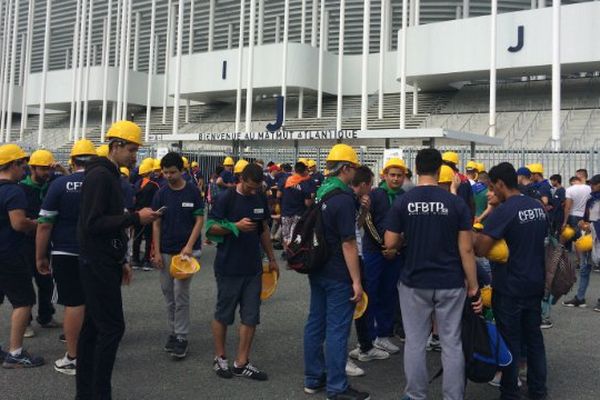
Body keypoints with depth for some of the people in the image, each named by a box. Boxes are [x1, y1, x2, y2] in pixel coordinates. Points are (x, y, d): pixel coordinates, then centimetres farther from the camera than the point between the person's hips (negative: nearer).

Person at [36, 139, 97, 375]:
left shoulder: (60, 184, -6)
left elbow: (45, 224, -6)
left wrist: (40, 256, 4)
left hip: (66, 254, -2)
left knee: (74, 304, 2)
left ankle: (72, 358, 9)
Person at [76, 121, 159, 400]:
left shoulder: (108, 175, 16)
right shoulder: (100, 176, -15)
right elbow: (92, 224, -22)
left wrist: (120, 260, 20)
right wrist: (136, 218, -21)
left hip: (102, 264, 10)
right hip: (98, 265, -10)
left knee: (93, 325, 12)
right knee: (112, 327, -7)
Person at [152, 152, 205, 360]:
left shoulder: (193, 191, -4)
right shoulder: (161, 194, 3)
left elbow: (199, 220, -5)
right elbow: (156, 224, 5)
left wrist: (189, 246, -14)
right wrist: (157, 252, -1)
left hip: (187, 250, -3)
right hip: (166, 251, 4)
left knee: (180, 293, -7)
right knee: (169, 294, 10)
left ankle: (182, 337, 0)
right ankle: (173, 332, 23)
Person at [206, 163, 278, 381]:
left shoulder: (261, 199, 7)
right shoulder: (226, 198, -9)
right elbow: (210, 228, -9)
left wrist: (272, 259, 17)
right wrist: (236, 226, -22)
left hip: (253, 267, 5)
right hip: (229, 267, -5)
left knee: (251, 316, 5)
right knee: (223, 314, 9)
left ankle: (242, 363, 15)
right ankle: (220, 357, 25)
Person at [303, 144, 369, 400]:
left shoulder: (320, 193, 7)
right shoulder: (344, 198, -19)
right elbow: (348, 244, -21)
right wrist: (356, 281, -18)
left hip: (317, 270, 9)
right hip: (338, 275, -9)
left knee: (315, 323, 14)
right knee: (337, 330, -1)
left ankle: (313, 379, 25)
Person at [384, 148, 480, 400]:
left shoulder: (402, 203, -5)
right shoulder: (457, 203, -6)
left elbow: (390, 244, -4)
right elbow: (466, 250, -6)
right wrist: (474, 287, 0)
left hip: (414, 283, 0)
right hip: (450, 284, 0)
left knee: (415, 343, 10)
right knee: (452, 344, 9)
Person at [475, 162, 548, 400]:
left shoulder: (503, 212, -20)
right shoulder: (539, 207, 4)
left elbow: (480, 250, -23)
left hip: (510, 288, -7)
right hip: (535, 284, 7)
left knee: (510, 342, 4)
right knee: (534, 337, 16)